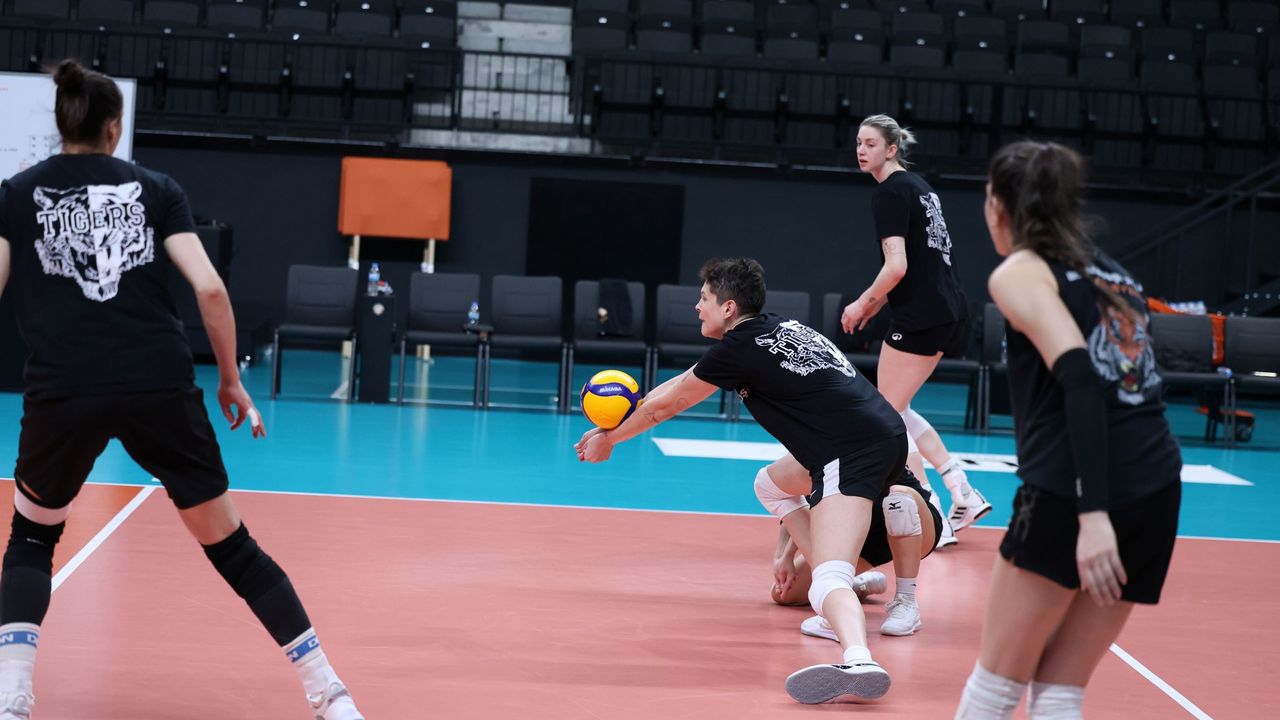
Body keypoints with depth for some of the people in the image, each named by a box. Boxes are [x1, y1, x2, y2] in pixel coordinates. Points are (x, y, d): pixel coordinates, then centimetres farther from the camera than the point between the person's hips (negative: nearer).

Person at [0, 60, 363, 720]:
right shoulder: (155, 189, 12)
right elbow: (209, 288, 1)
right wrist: (230, 379, 12)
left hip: (61, 393, 0)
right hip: (161, 388, 0)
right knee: (230, 546, 12)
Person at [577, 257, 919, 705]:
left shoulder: (740, 347, -2)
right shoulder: (777, 329, 23)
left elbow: (667, 405, 11)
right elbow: (679, 386, 31)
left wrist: (609, 440, 26)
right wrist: (612, 428, 34)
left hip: (856, 450, -9)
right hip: (888, 436, 9)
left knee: (828, 581, -26)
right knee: (771, 486, 32)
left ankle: (858, 660, -55)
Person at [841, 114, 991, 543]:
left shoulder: (889, 193, -12)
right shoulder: (918, 185, 16)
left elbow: (897, 266, -21)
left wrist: (861, 304, -8)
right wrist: (878, 303, 20)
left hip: (921, 317, -9)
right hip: (949, 311, 9)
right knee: (896, 410, 18)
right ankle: (963, 492, 14)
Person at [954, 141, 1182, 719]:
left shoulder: (1020, 272, 0)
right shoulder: (1109, 272, 22)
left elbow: (1078, 375, -15)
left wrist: (1093, 513, -23)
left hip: (1074, 495, -6)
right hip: (1158, 492, 6)